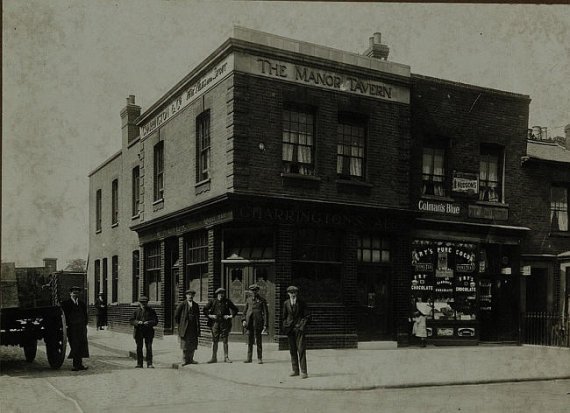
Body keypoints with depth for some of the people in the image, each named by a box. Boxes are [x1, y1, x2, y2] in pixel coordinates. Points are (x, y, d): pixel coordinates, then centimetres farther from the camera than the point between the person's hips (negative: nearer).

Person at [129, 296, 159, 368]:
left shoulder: (151, 311, 4)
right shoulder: (136, 311, 9)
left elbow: (155, 321, 0)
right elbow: (131, 321, 4)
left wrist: (149, 322, -18)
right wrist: (137, 322, -16)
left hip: (148, 332, -2)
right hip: (138, 332, 2)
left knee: (149, 348, -5)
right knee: (139, 348, 6)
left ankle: (149, 363, -1)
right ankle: (139, 364, 14)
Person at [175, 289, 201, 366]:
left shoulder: (196, 305, 12)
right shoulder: (182, 305, -2)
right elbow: (176, 316, 2)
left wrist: (198, 328, 9)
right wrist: (179, 324, 2)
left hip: (193, 328, 4)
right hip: (185, 327, -4)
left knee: (193, 344, 6)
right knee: (185, 344, -1)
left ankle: (190, 359, 15)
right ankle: (185, 360, 7)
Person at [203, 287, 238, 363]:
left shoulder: (227, 301, 6)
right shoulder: (212, 301, 4)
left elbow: (235, 309, 13)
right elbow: (205, 309, 9)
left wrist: (231, 316, 0)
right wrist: (209, 315, -3)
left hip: (225, 323, 0)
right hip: (215, 323, 0)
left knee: (225, 341, 3)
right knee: (214, 341, 1)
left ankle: (226, 357, 10)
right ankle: (214, 358, 8)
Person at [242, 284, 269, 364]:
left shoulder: (262, 300, 0)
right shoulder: (248, 299, 12)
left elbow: (266, 313, -1)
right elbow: (245, 311, 19)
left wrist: (265, 325, -6)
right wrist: (244, 320, 3)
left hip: (257, 323, -4)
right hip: (249, 323, 4)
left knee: (258, 341, -2)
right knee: (250, 341, 8)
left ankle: (259, 359, 5)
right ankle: (249, 358, 14)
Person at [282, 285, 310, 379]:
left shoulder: (301, 303, 0)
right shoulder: (286, 303, 8)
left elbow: (307, 316, 3)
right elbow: (284, 316, 17)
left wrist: (302, 325, -7)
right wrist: (285, 325, 6)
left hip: (299, 328, -3)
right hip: (289, 328, 3)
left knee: (301, 349, -9)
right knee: (292, 350, 7)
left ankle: (303, 372, -8)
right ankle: (295, 370, 15)